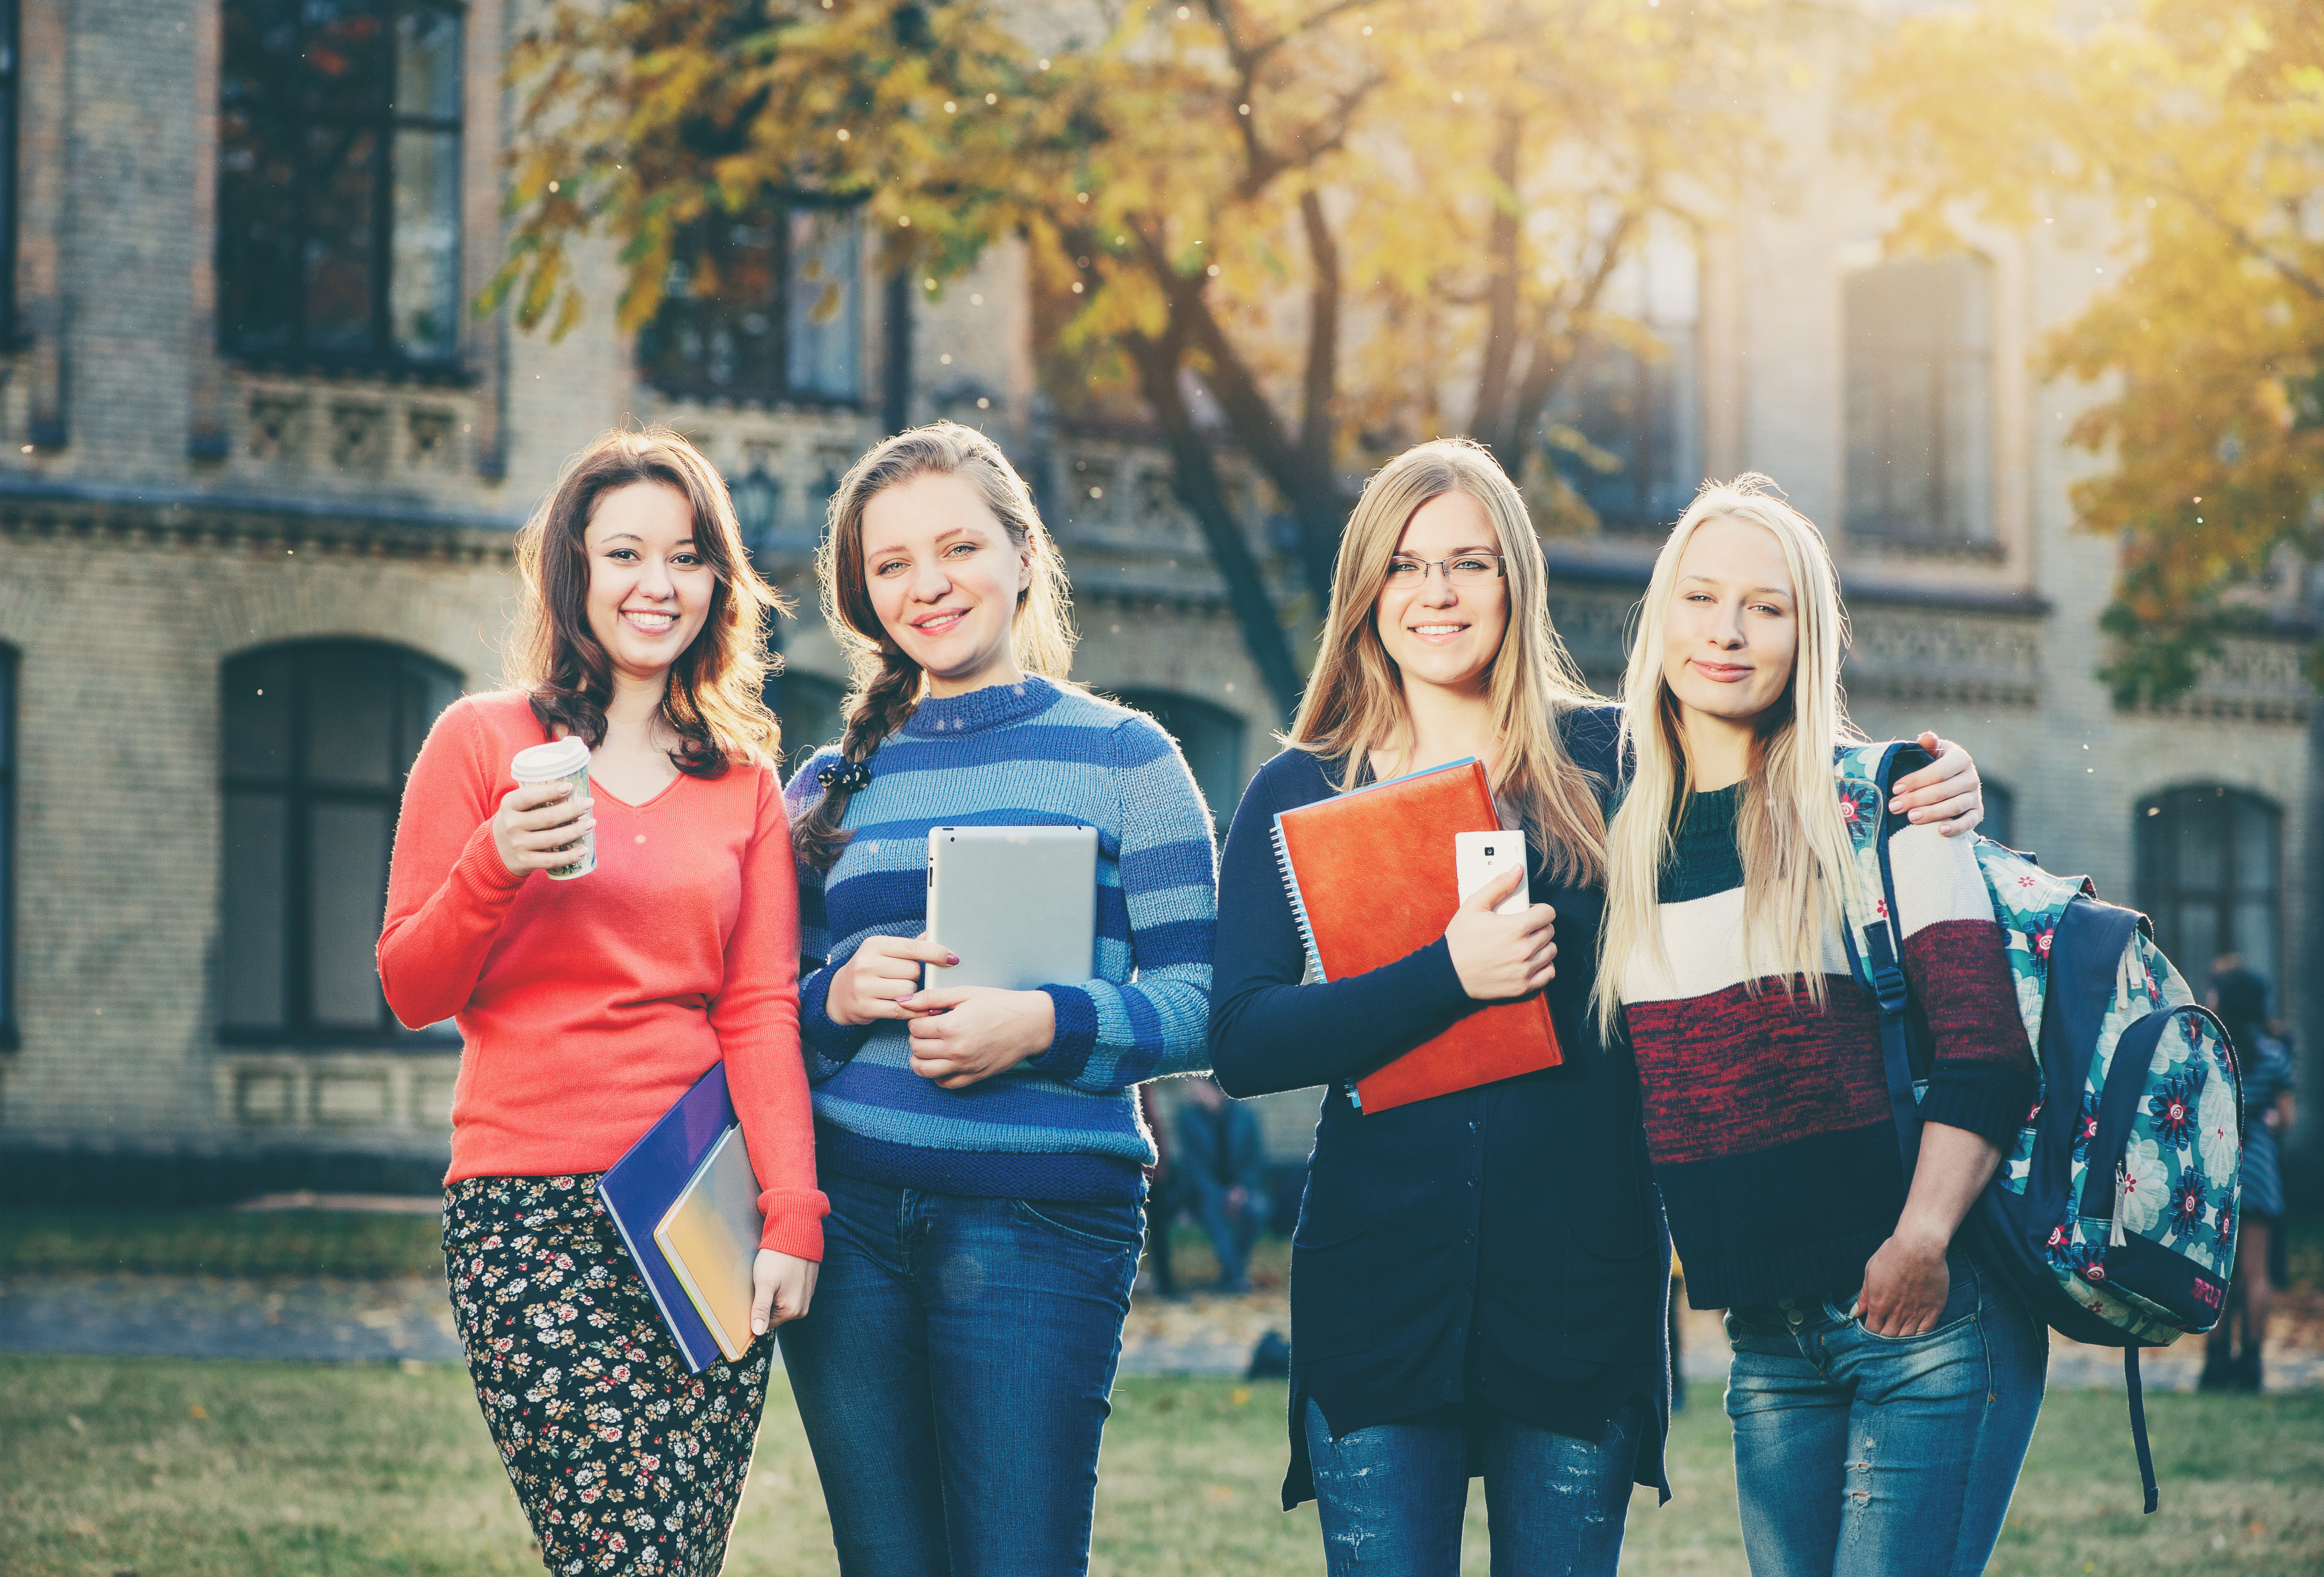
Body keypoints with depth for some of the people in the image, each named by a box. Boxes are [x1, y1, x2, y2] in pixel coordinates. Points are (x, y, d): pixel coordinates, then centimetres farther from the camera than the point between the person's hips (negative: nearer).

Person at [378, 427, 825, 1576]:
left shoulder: (744, 781, 15)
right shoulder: (482, 741, 6)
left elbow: (761, 1010, 8)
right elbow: (411, 992, 5)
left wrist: (792, 1214, -4)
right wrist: (496, 870, -14)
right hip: (532, 1213, -3)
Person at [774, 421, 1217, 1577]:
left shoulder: (1121, 757, 4)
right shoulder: (833, 781, 14)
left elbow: (1198, 1007, -2)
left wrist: (1048, 1025, -18)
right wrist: (835, 1001, -7)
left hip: (1041, 1220, -3)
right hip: (844, 1218, 4)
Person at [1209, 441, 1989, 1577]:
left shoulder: (1613, 762, 6)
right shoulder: (1297, 795, 6)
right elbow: (1241, 1043, -4)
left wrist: (1927, 796, -9)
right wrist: (1445, 975, -16)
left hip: (1579, 1280, 0)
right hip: (1378, 1286, 0)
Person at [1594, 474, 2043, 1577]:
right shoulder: (1626, 832, 11)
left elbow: (1988, 1049, -10)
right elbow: (1606, 1069, 18)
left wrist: (1923, 1239, -20)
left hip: (1921, 1310, -5)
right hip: (1766, 1335, 5)